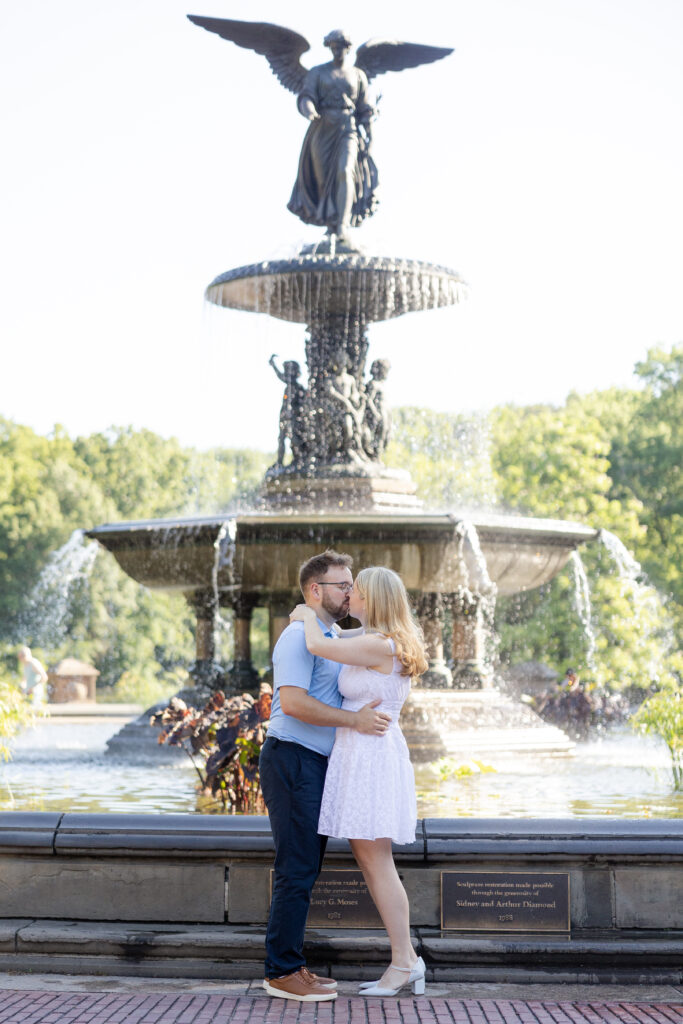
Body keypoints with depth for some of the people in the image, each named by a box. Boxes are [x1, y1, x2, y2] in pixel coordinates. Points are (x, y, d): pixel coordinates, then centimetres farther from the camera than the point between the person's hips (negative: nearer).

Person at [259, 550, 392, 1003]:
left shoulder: (331, 638, 21)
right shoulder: (299, 636, -11)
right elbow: (293, 702, -23)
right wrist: (355, 720, -22)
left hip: (316, 764, 10)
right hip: (293, 760, -10)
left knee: (305, 870, 10)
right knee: (297, 870, -9)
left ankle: (292, 966, 16)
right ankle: (283, 972, -4)